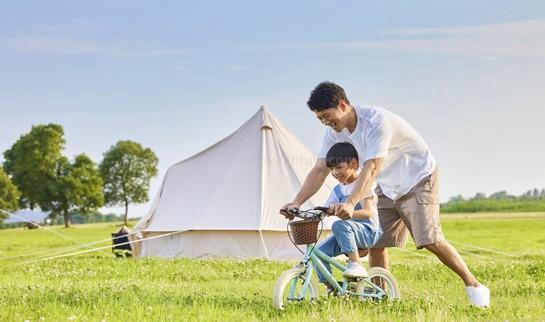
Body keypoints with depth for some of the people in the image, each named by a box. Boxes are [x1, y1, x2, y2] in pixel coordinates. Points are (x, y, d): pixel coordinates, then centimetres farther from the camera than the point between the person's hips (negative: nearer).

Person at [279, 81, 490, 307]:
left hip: (418, 179, -7)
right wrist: (297, 202, -22)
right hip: (387, 188, 8)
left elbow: (370, 170, -40)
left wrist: (350, 203, -52)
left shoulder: (377, 122, -31)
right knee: (375, 243, -3)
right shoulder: (334, 132, -7)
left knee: (430, 240, -17)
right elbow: (319, 170, -9)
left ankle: (474, 286, -5)